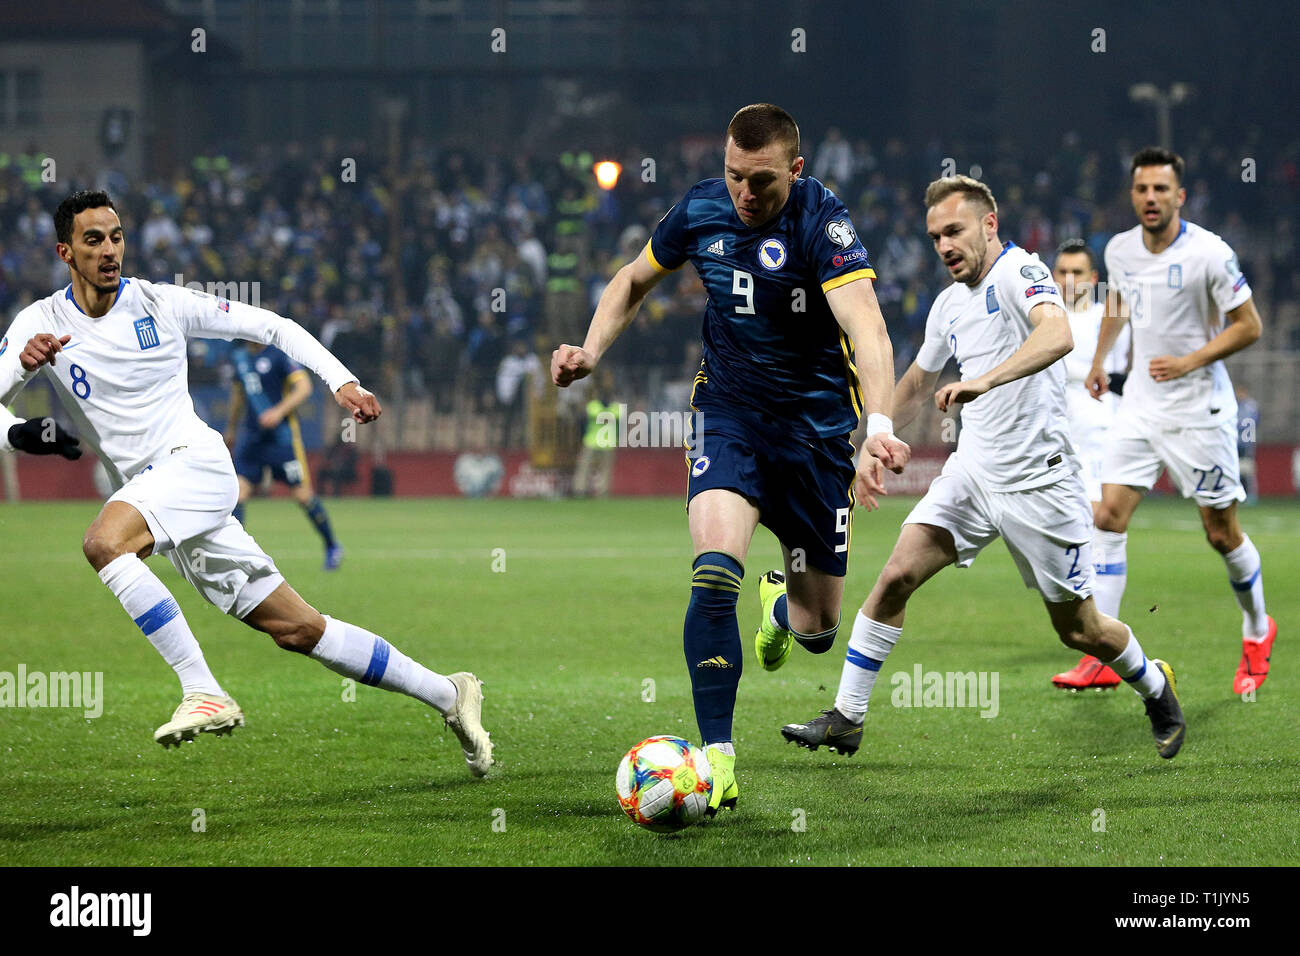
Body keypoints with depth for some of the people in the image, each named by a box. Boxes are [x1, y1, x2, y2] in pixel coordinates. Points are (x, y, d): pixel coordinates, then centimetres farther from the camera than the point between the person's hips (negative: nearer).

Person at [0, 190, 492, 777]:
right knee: (296, 629, 4)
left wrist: (342, 382, -3)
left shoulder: (159, 303, 0)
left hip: (194, 462, -4)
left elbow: (267, 326, 6)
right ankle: (448, 695, 13)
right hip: (148, 489, 4)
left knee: (105, 543, -33)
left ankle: (205, 694, -33)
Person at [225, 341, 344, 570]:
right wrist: (232, 427, 34)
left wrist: (279, 411, -27)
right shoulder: (239, 355, 10)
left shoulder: (280, 353, -10)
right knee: (237, 491, -9)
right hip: (250, 435, 5)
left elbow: (304, 387, -15)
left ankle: (332, 547, 17)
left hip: (281, 434, -5)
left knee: (302, 494, -2)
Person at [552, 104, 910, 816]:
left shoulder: (821, 222, -21)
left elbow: (866, 327, -35)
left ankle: (781, 601, 49)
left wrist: (879, 426, -51)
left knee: (816, 631, 8)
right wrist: (592, 349, -4)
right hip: (727, 411, 2)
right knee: (714, 569, -26)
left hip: (816, 424, -1)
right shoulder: (701, 209, -6)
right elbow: (635, 280, 14)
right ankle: (716, 758, -20)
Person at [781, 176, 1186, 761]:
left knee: (1078, 629, 5)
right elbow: (919, 380, 29)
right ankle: (846, 719, -6)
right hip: (971, 472, 6)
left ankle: (1156, 689, 34)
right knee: (897, 576, -11)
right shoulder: (950, 303, 11)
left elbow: (1058, 334, -35)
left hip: (1039, 482, -6)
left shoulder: (1020, 271, -13)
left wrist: (985, 379, -47)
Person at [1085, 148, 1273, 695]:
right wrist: (1099, 359, 26)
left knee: (1221, 533, 4)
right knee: (1109, 517, -7)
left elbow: (1249, 325, -10)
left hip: (1198, 408, -5)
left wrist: (1189, 362, -20)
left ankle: (1258, 632, 30)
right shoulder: (1120, 250, 1)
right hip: (1140, 403, 5)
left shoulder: (1209, 254, -16)